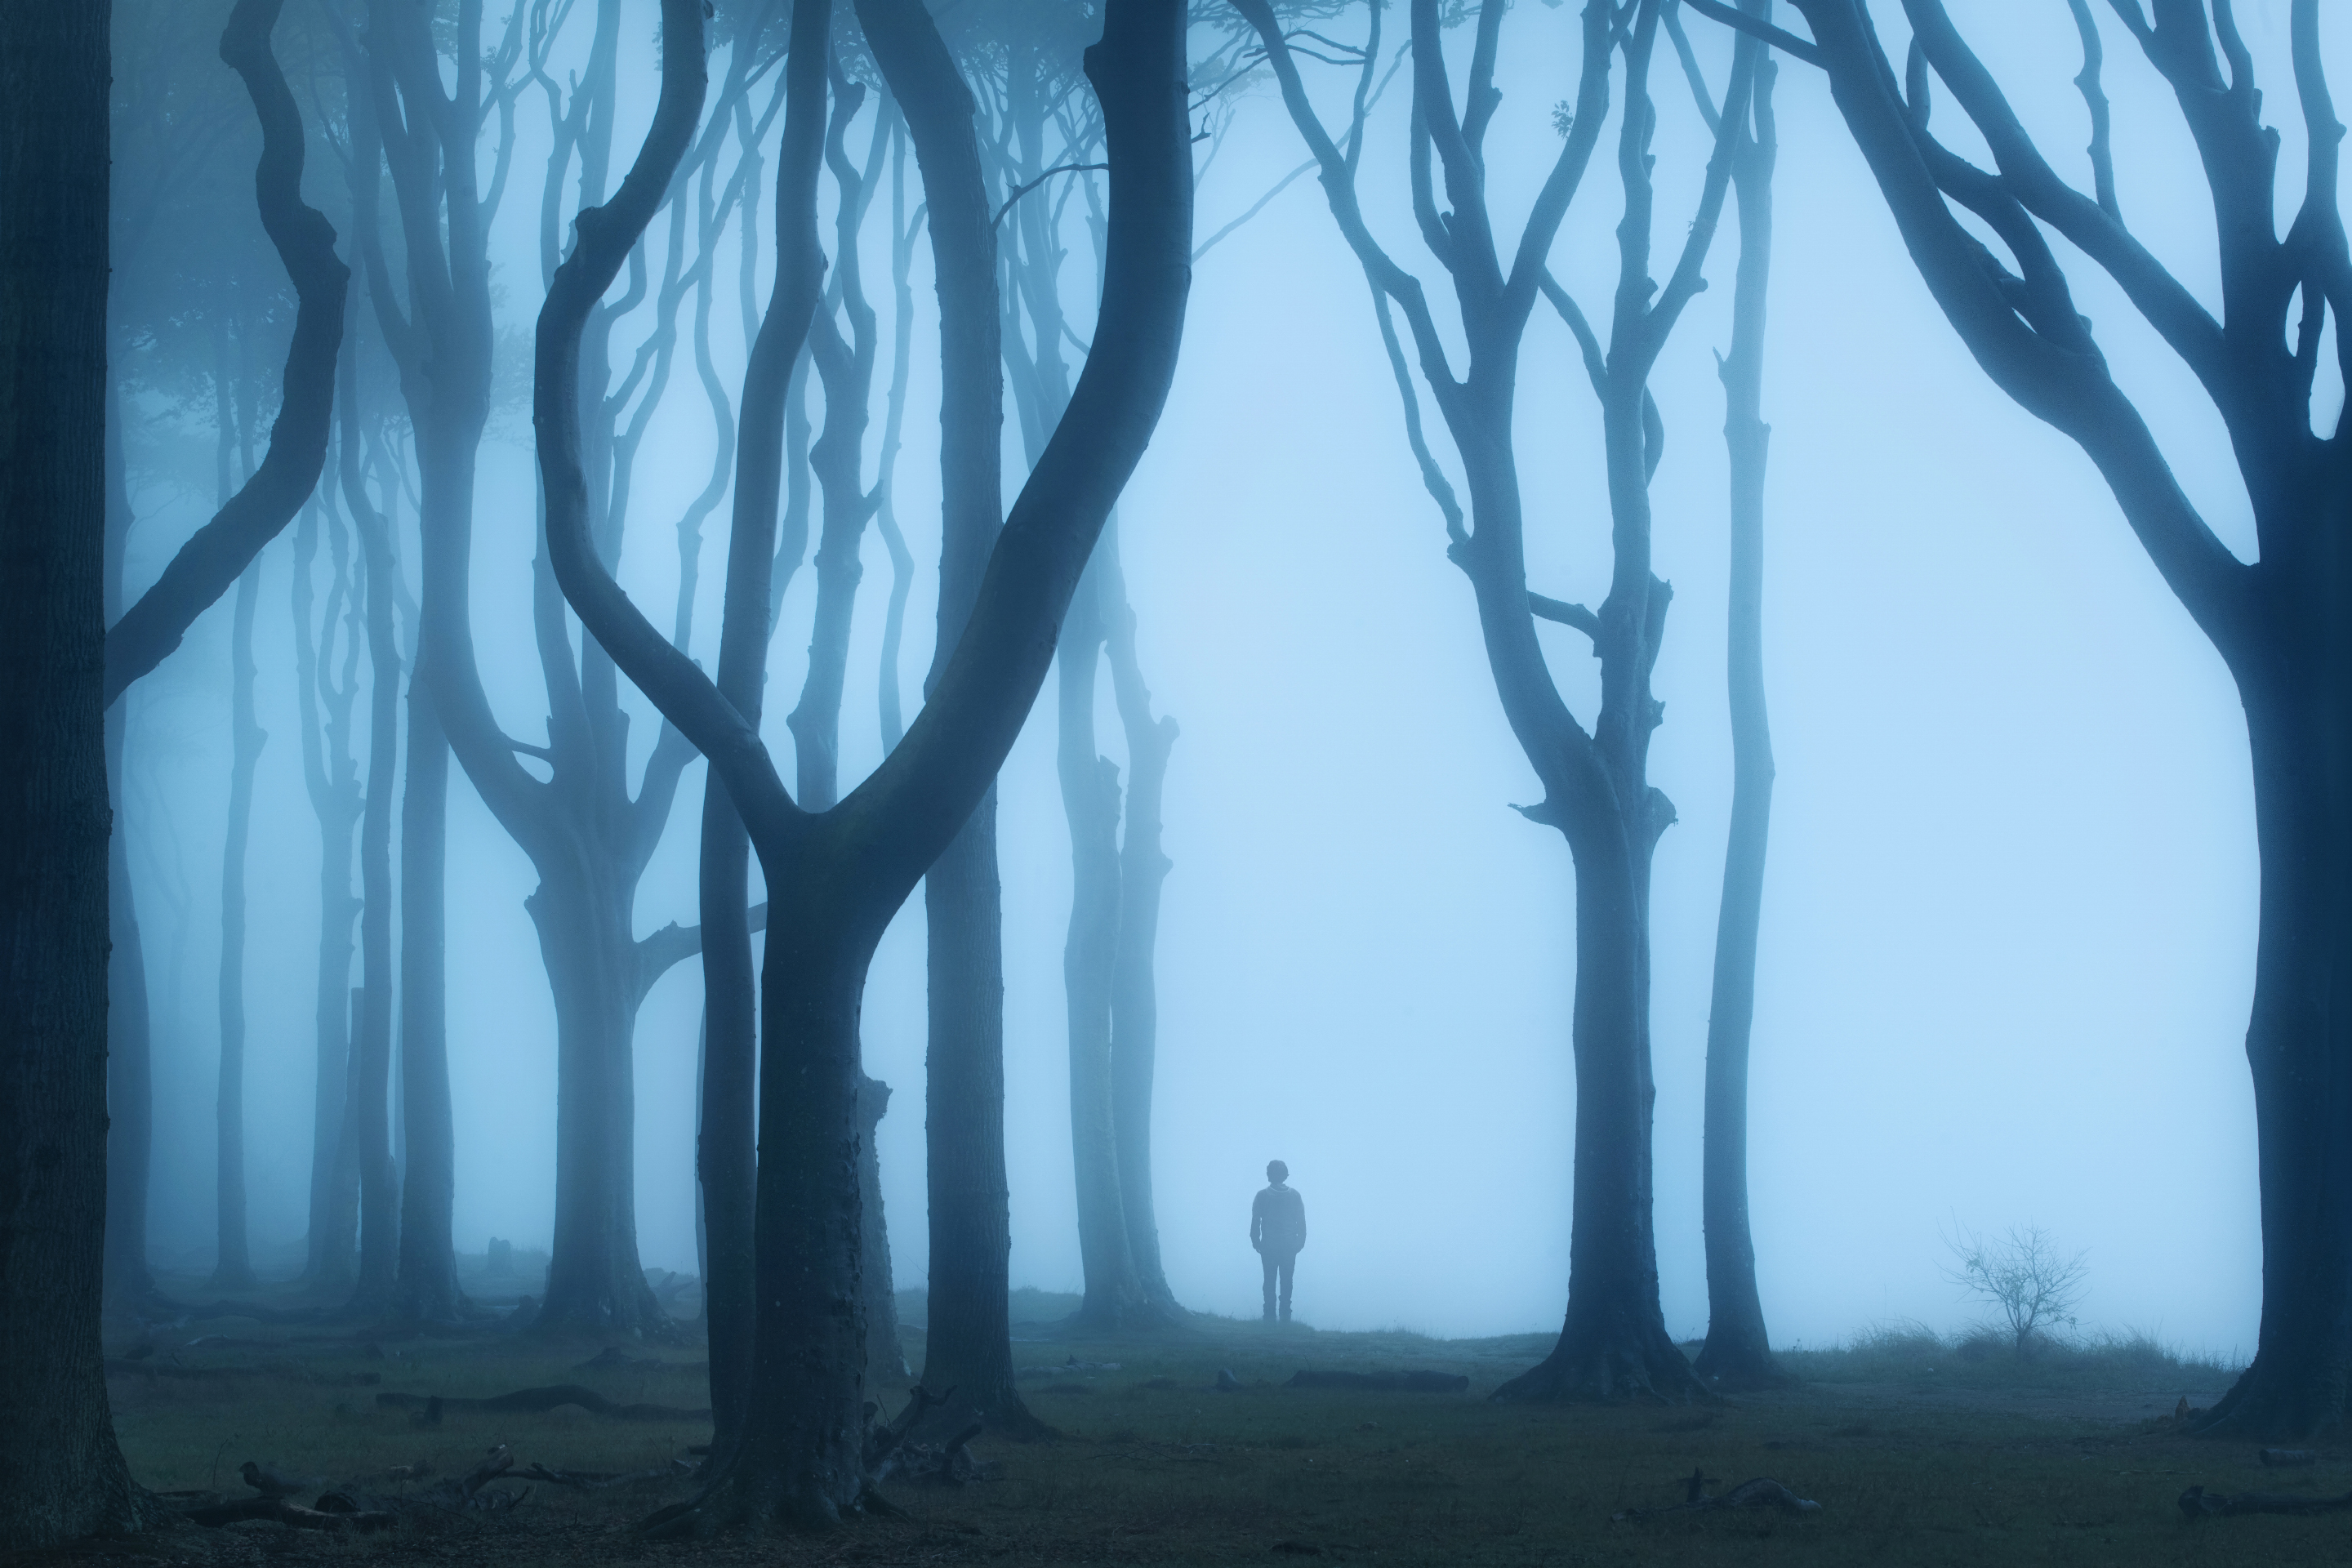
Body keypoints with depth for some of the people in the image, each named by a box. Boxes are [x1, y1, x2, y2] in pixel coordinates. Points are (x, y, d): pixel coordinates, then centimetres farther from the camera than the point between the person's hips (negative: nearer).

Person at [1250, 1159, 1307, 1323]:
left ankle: (1270, 1317, -1)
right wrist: (1300, 1242, 10)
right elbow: (1302, 1223, 2)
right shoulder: (1294, 1196, -1)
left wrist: (1256, 1242, 7)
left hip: (1269, 1247, -1)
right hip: (1289, 1247, 1)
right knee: (1286, 1283, 5)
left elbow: (1255, 1223, -2)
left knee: (1270, 1282, 4)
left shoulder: (1262, 1196, -5)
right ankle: (1285, 1317, 0)